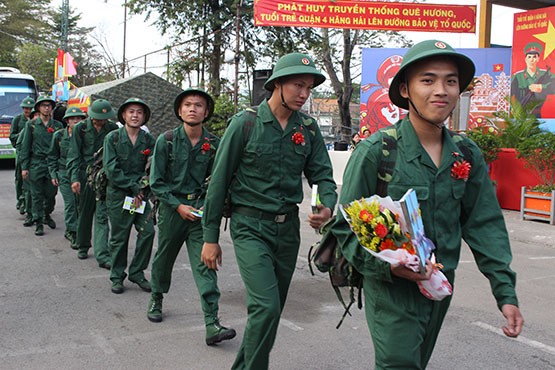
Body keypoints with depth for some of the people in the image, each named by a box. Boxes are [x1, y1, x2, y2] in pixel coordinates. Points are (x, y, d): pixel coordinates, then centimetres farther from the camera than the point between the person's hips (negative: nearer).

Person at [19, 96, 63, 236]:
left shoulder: (58, 125, 6)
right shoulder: (31, 125, 3)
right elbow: (25, 146, 3)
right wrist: (24, 167, -2)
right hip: (36, 163, -1)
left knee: (51, 193, 6)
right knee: (37, 195, 1)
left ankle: (47, 215, 32)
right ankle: (39, 223, 9)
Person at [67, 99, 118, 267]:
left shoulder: (112, 128, 1)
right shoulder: (80, 128, 0)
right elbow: (74, 155, -1)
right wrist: (74, 178, -10)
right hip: (86, 175, 1)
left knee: (102, 216, -6)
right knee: (84, 213, 13)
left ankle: (102, 255, -7)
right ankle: (83, 247, 32)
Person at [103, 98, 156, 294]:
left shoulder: (148, 140, 4)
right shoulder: (112, 138, -3)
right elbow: (111, 169, -10)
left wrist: (140, 189, -12)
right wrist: (134, 188, -12)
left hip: (140, 194, 3)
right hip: (117, 194, -2)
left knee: (147, 231, -7)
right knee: (119, 237, 3)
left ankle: (137, 272, 10)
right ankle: (117, 277, 18)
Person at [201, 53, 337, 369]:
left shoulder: (308, 128, 3)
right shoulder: (245, 123, -9)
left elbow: (322, 174, 5)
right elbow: (219, 181, -6)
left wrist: (328, 206, -19)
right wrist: (211, 237, -5)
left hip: (288, 227, 5)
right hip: (251, 227, -5)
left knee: (273, 309, 14)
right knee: (266, 306, -17)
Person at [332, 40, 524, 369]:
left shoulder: (467, 155, 1)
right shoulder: (376, 151, -14)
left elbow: (485, 225, 4)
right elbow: (346, 224, -12)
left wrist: (506, 293, -1)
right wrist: (386, 264, -26)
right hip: (391, 288, -5)